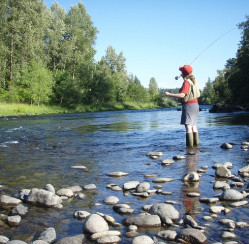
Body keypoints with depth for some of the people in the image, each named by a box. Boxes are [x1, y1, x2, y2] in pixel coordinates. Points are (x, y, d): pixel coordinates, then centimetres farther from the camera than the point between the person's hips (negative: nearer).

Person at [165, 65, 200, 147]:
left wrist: (169, 94, -21)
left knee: (188, 126, -10)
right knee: (193, 126, 14)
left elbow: (182, 95, -25)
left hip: (188, 105, -10)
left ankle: (189, 145, -13)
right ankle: (196, 143, 18)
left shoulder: (186, 82, -14)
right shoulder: (193, 80, 13)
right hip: (195, 104, 10)